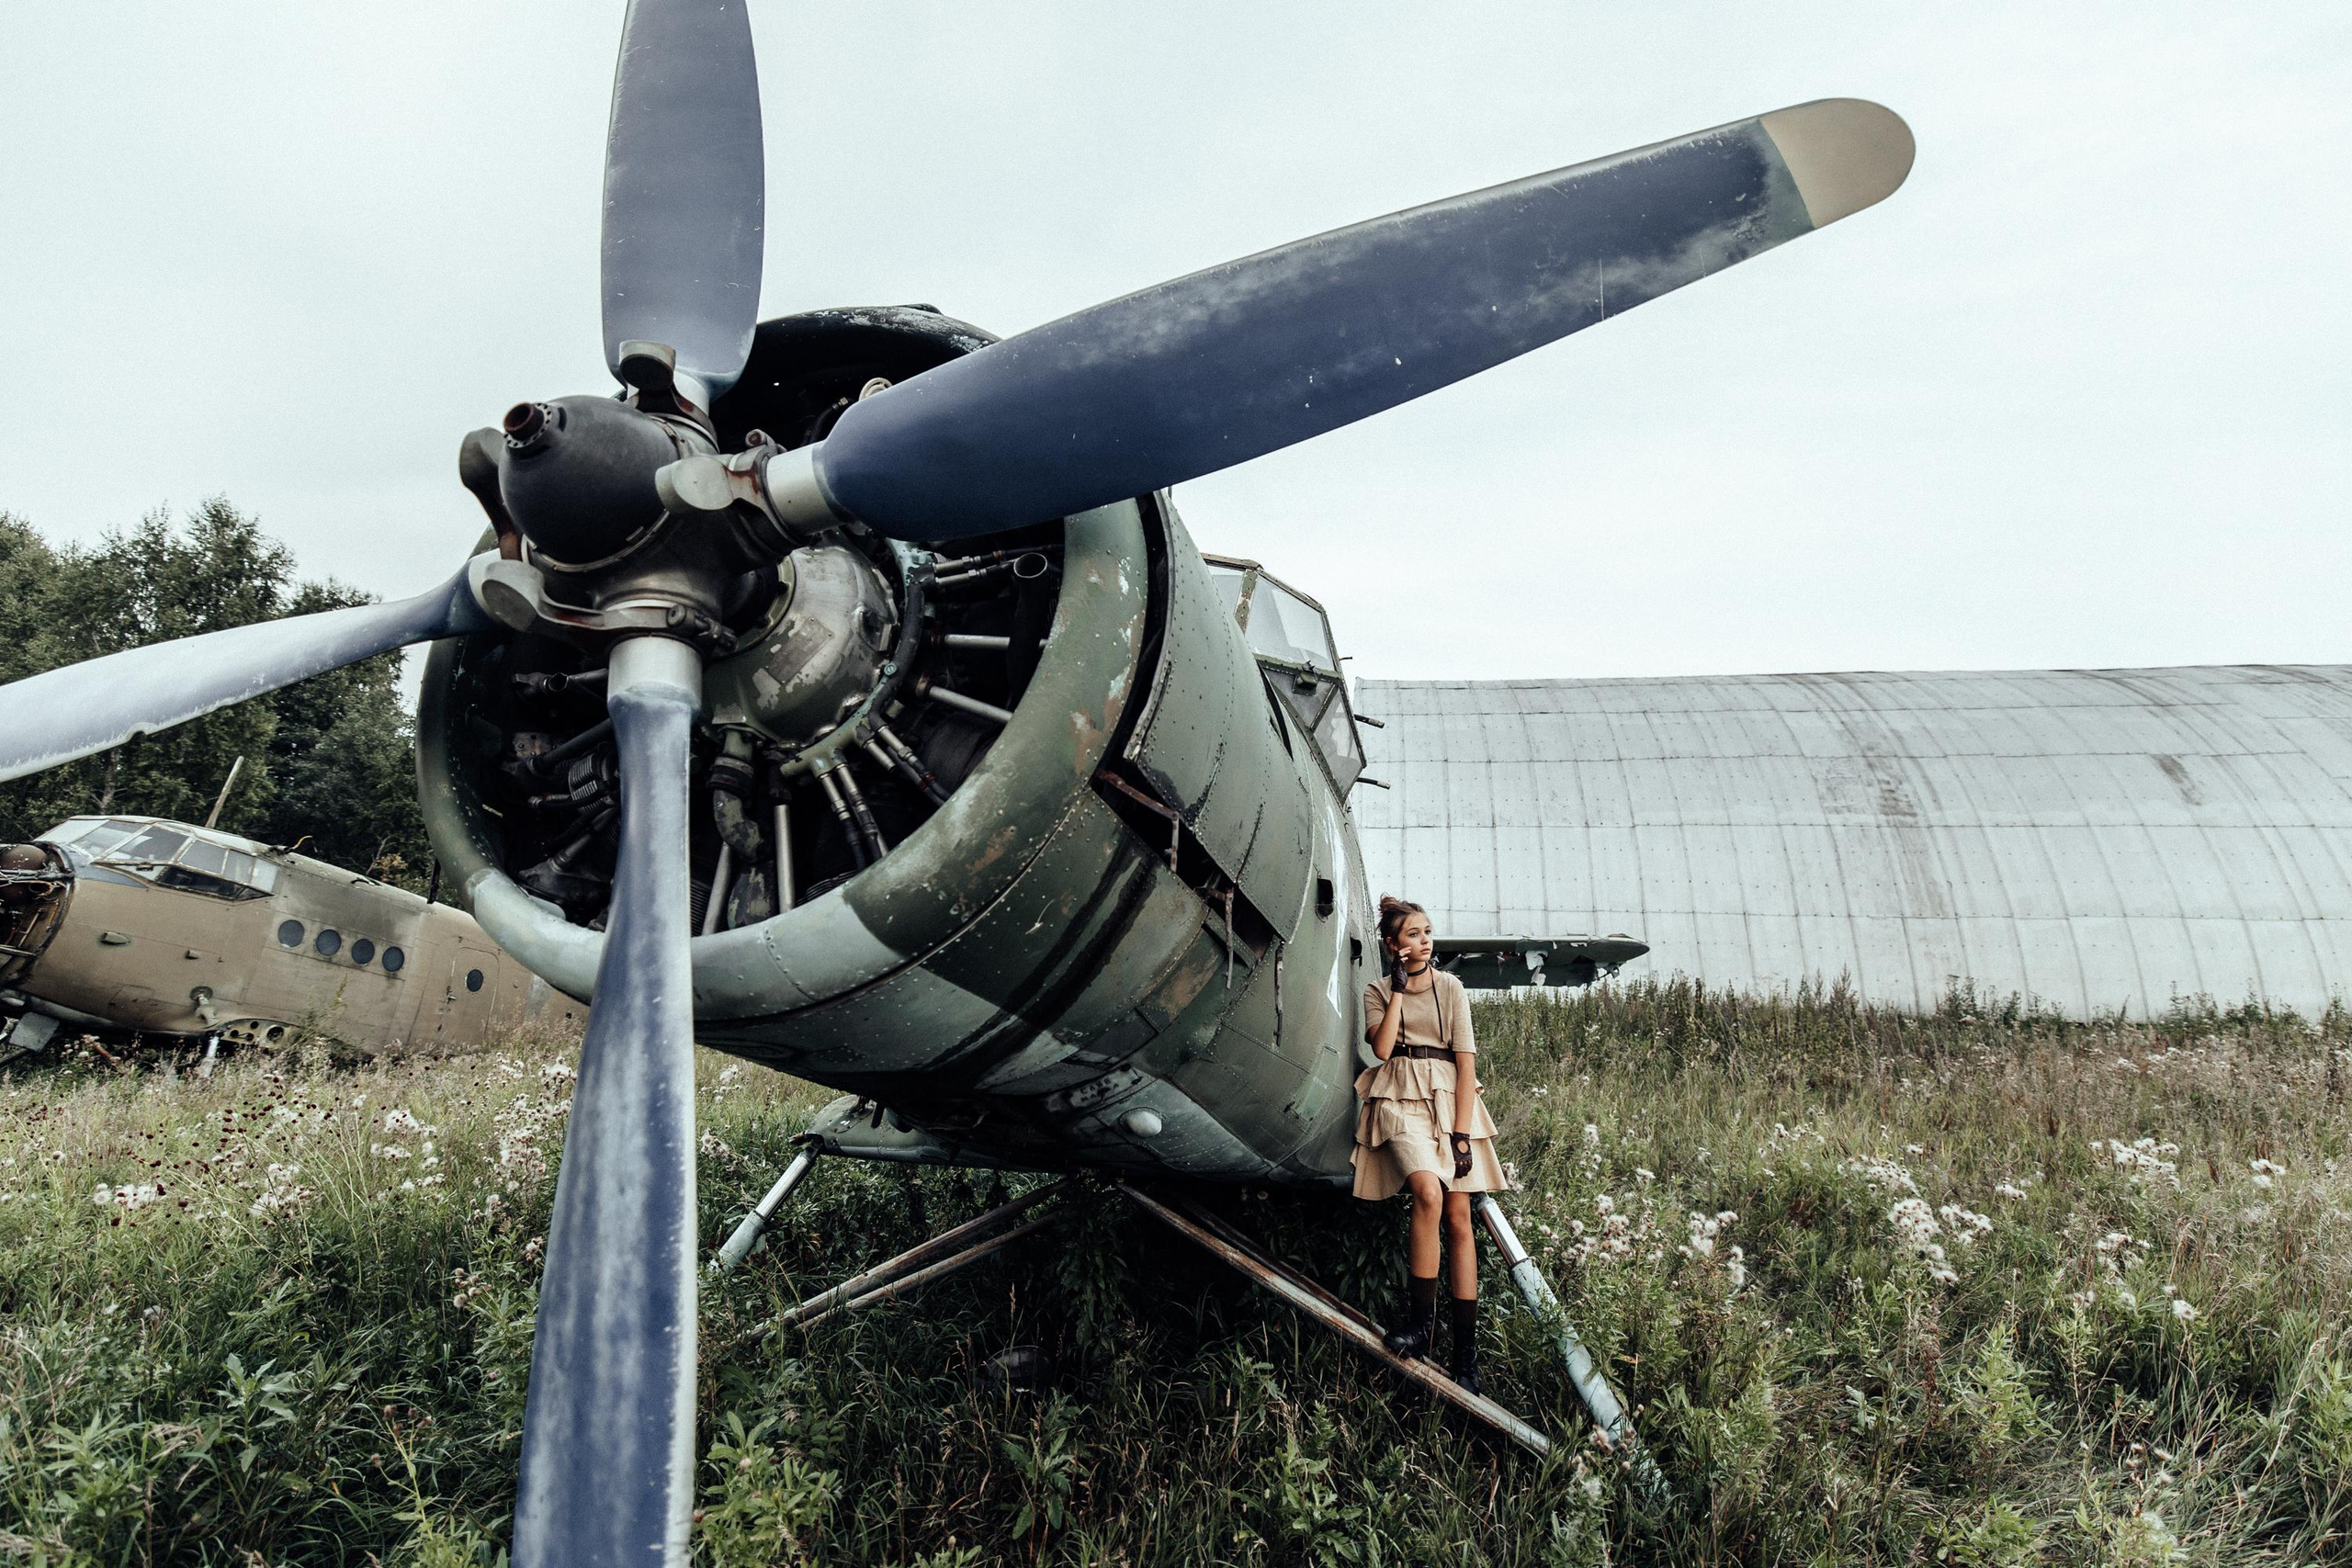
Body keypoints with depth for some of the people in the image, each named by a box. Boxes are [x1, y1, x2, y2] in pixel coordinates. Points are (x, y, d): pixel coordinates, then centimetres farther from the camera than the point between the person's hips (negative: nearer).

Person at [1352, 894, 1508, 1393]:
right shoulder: (1378, 991, 11)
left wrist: (1462, 1133, -6)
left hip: (1448, 1099, 1)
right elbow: (1382, 1047, -7)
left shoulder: (1450, 988, 8)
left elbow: (1466, 1061, 2)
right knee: (1428, 1191, -27)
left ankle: (1466, 1349, 1)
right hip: (1399, 1101, -1)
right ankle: (1421, 1321, -17)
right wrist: (1399, 989, -6)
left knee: (1458, 1218, -4)